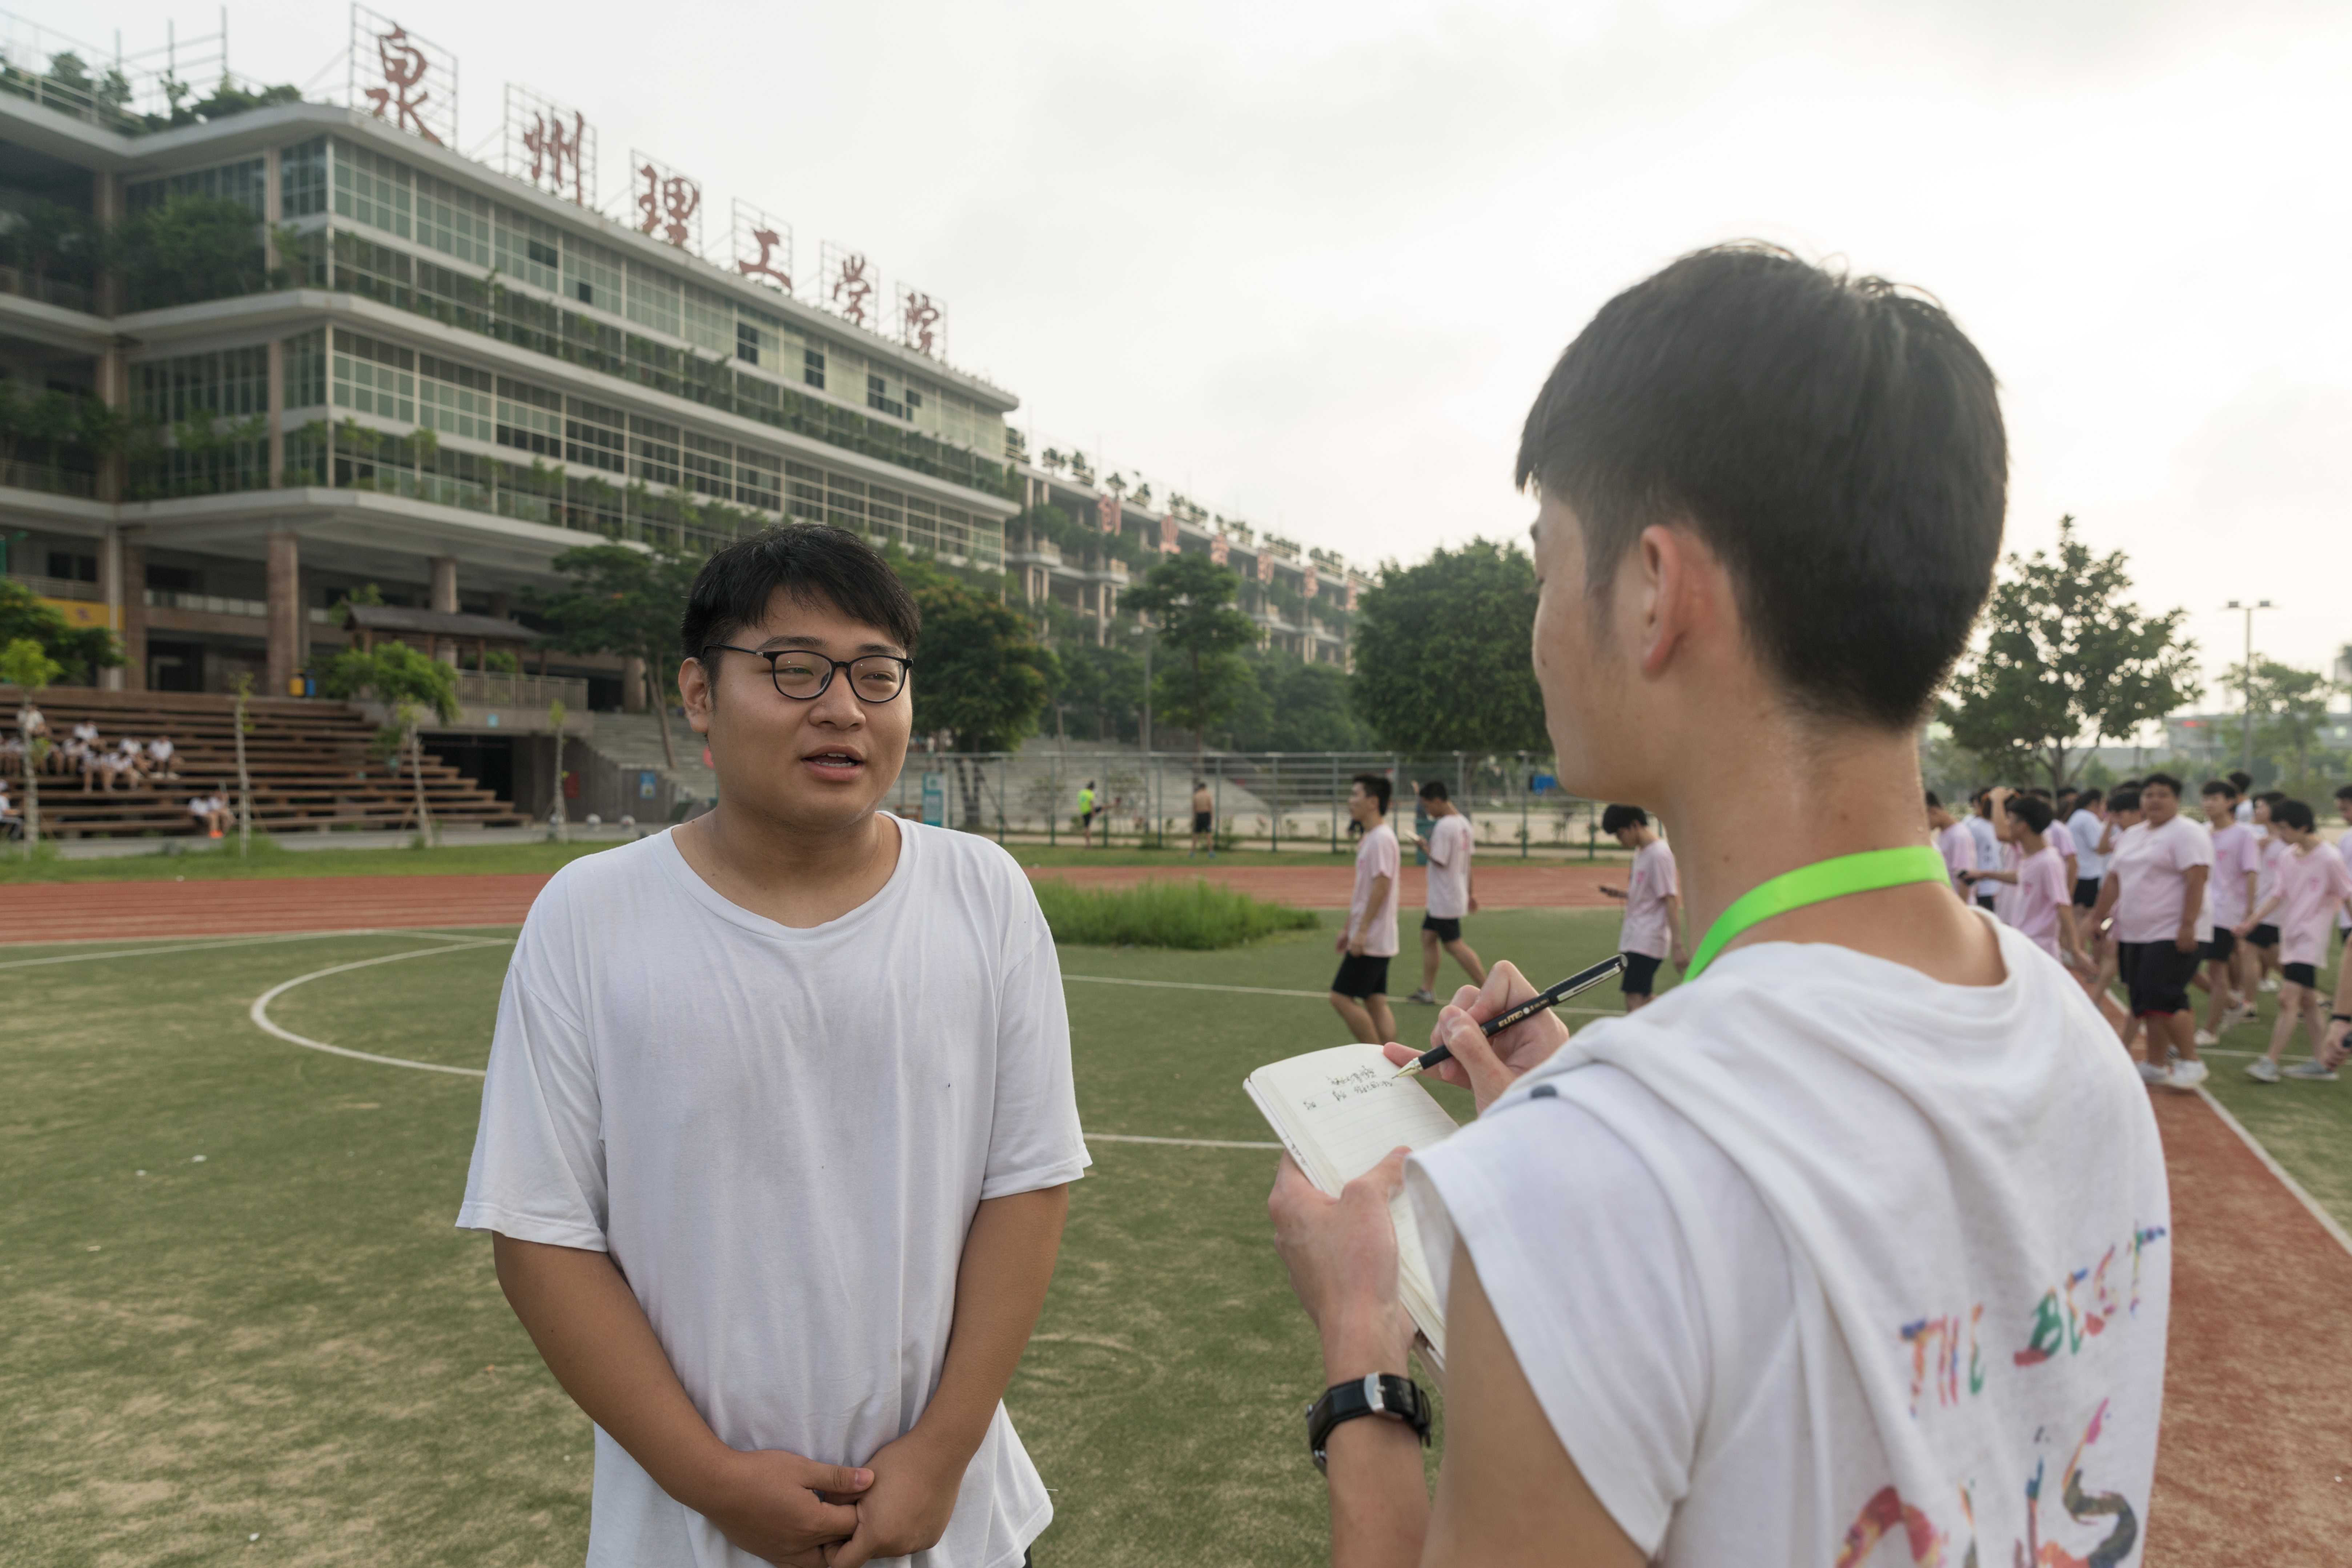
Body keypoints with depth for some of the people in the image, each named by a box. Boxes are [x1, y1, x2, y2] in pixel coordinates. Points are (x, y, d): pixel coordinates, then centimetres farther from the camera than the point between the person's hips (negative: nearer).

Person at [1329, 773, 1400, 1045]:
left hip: (1371, 939, -10)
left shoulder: (1382, 838, -16)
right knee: (1376, 1002, 9)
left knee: (1342, 998, -6)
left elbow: (1381, 887, -22)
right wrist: (1348, 927, 23)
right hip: (1375, 940, 10)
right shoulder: (1368, 837, 15)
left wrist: (1362, 931, -24)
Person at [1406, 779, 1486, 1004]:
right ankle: (1427, 991, 18)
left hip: (1445, 899, -10)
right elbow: (1467, 860, 15)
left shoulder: (1443, 826, -19)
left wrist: (1423, 846, -8)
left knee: (1455, 945, -5)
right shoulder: (1463, 823, 10)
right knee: (1428, 937, 14)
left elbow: (1440, 861, -23)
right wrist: (1470, 892, 20)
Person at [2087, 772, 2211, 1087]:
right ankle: (2154, 1066, 16)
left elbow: (2197, 880, -17)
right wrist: (2097, 917, 17)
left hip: (2173, 935, -8)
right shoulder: (2131, 836, 16)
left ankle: (2191, 1063, -3)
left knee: (2165, 998, -14)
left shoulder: (2187, 834, -8)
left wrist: (2188, 924, -24)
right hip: (2133, 933, 8)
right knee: (2145, 1000, 9)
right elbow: (2114, 880, 20)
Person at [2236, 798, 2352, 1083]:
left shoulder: (2329, 859, -13)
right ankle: (2322, 1062, 21)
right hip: (2289, 936, 8)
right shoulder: (2288, 857, 6)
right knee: (2307, 1001, 12)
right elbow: (2279, 895, 6)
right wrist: (2251, 922, -4)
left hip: (2311, 938, -8)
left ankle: (2270, 1062, -13)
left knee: (2289, 997, -14)